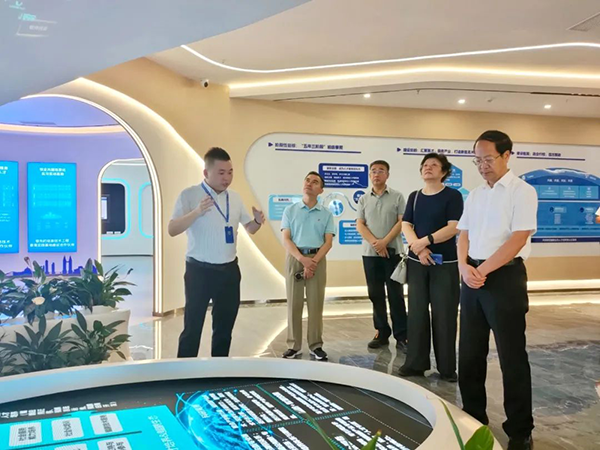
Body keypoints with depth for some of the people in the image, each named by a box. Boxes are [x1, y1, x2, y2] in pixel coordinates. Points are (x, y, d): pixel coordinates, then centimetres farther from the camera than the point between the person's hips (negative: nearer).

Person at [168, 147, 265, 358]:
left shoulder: (235, 198, 7)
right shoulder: (190, 195, -10)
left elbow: (249, 228, 15)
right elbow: (172, 230, -18)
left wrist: (258, 222, -8)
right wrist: (196, 212, -33)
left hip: (229, 270, 5)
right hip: (199, 270, -5)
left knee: (225, 326, 15)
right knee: (193, 326, 2)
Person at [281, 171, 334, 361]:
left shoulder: (326, 214, 6)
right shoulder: (290, 210, 6)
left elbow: (328, 242, 0)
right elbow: (286, 240, -1)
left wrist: (314, 261, -13)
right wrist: (302, 259, -14)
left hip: (317, 259, 0)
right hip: (295, 258, 0)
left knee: (316, 304, 2)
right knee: (294, 303, 3)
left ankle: (316, 345, 10)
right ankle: (293, 345, 10)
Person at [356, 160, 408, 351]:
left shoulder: (397, 197, 2)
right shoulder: (363, 199, 9)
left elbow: (402, 222, -5)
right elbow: (359, 225, 3)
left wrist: (385, 242, -14)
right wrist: (375, 242, -12)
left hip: (392, 252, -3)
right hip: (370, 253, 3)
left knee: (396, 295, -2)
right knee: (376, 295, 7)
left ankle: (401, 336, 3)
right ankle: (381, 333, 17)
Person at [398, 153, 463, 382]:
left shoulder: (453, 195, -2)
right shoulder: (414, 196, 11)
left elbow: (454, 227, -13)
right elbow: (405, 226, 2)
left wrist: (425, 241, -18)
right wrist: (418, 248, -14)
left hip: (445, 263, -4)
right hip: (417, 262, 4)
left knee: (444, 315, -1)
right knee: (417, 313, 6)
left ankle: (447, 367, 10)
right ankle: (416, 363, 15)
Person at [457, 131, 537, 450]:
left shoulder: (522, 192, -7)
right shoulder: (475, 195, 13)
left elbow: (518, 238, -15)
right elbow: (464, 235, 11)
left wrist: (484, 270, -17)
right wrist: (464, 267, -7)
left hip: (505, 277, -6)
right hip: (472, 278, 7)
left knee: (511, 357, 1)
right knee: (469, 353, 12)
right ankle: (473, 418, 27)